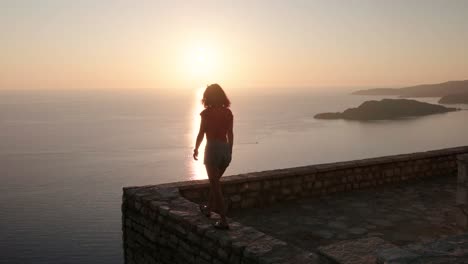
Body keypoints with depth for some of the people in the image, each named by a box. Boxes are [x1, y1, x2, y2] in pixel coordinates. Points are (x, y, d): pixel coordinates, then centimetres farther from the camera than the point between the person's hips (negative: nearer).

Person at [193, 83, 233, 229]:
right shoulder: (228, 112, 5)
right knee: (215, 181, 24)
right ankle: (209, 208, 41)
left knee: (215, 185, 1)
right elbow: (230, 134, 8)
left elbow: (201, 133, -4)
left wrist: (196, 149, 11)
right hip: (226, 149, 5)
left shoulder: (207, 113, -8)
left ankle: (224, 221, -2)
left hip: (212, 148, -5)